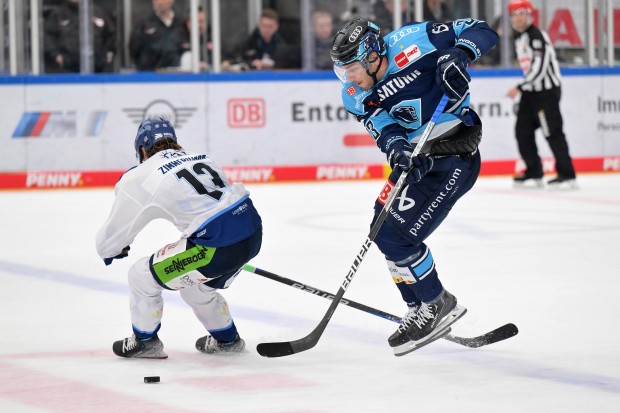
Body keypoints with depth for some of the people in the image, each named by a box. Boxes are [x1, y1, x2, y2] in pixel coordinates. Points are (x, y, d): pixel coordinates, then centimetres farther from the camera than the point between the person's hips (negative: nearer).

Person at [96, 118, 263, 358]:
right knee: (195, 285, 33)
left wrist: (110, 250, 36)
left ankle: (145, 342, 28)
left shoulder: (140, 178, 4)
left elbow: (116, 230, 13)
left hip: (219, 245, -7)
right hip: (253, 232, 7)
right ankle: (227, 340, 45)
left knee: (143, 275, 12)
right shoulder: (202, 158, 21)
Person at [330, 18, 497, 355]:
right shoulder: (355, 96, -3)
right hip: (416, 158, 8)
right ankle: (420, 312, 26)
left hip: (454, 159, -8)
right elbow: (383, 128, -16)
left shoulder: (411, 42, -20)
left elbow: (480, 30, -16)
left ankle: (438, 305, 6)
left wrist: (458, 55, -35)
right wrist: (396, 148, -38)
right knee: (383, 231, 10)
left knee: (395, 236, -13)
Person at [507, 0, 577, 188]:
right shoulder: (518, 38, 13)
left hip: (547, 90, -10)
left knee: (552, 132, -12)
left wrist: (520, 88, -27)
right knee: (523, 130, 7)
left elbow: (539, 67, -25)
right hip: (530, 91, 10)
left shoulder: (537, 36, -17)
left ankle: (567, 174, -10)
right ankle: (534, 172, 17)